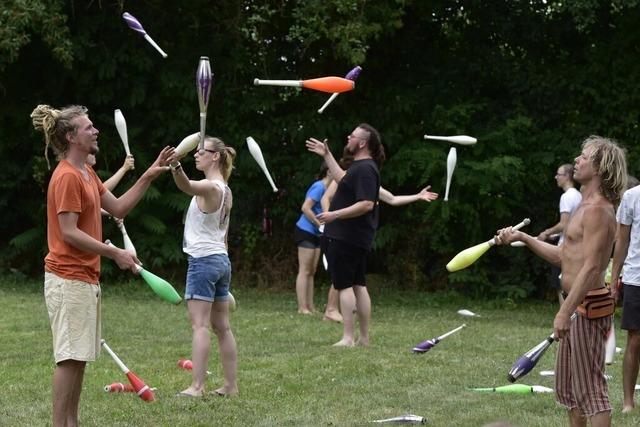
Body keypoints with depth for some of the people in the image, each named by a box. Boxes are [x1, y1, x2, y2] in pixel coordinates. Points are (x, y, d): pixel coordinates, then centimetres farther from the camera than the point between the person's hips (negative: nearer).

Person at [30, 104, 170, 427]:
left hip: (86, 278, 10)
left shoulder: (86, 173, 16)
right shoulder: (67, 177, -15)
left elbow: (118, 208, 19)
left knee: (79, 358, 10)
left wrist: (148, 177, 12)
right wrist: (114, 253, -18)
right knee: (70, 358, -9)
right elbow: (68, 233, -19)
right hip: (69, 279, -10)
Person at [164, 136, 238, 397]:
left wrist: (176, 167, -56)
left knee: (200, 324, -12)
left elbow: (187, 186, -38)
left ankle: (196, 386, -17)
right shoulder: (225, 190, 15)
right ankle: (231, 385, 14)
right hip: (222, 259, 9)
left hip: (203, 260, -9)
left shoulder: (210, 187, -14)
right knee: (222, 327, 11)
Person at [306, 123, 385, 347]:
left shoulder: (365, 169, -19)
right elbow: (342, 179, 33)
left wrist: (335, 215, -26)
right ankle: (364, 338, 16)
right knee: (359, 285, 12)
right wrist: (326, 155, 35)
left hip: (346, 238, -11)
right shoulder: (361, 166, 14)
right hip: (358, 237, 11)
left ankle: (348, 339, -9)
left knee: (344, 286, -8)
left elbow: (367, 204, -27)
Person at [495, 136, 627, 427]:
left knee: (589, 388, -9)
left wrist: (565, 312, -27)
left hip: (589, 307, -11)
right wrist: (522, 238, 15)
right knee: (567, 387, 17)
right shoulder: (584, 207, 17)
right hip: (577, 306, 11)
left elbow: (591, 266, -24)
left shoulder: (597, 210, -16)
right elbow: (563, 256, 21)